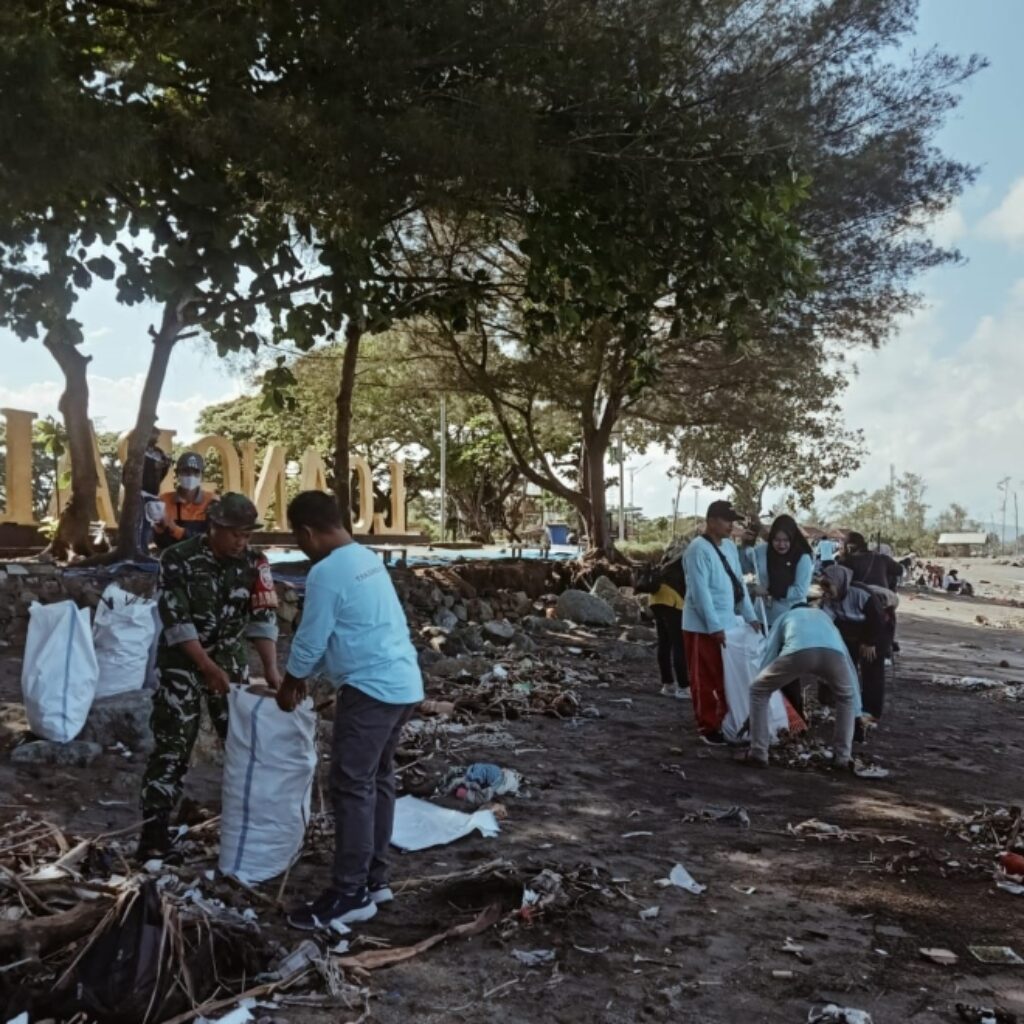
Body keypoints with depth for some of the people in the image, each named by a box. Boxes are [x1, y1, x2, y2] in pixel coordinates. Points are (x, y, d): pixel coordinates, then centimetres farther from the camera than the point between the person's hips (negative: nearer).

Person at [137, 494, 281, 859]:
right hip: (183, 661, -4)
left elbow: (263, 617, -9)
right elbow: (176, 621, -20)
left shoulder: (254, 563, -7)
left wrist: (271, 667, -20)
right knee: (172, 745, -6)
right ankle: (154, 830, 2)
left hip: (231, 660, 4)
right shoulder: (178, 560, -18)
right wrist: (208, 667, -25)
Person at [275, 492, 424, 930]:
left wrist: (290, 684, 8)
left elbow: (310, 640, -9)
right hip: (403, 684, 10)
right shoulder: (367, 558, 14)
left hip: (371, 689, -10)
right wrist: (306, 676, 27)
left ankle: (349, 894, 2)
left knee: (351, 788, -4)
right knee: (378, 780, 16)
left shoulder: (326, 573, -15)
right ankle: (373, 879, 24)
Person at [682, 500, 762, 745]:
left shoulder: (729, 546, 9)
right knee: (705, 680, 2)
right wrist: (714, 627, -20)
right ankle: (707, 727, 12)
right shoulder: (698, 549, -17)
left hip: (728, 624, 8)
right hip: (703, 627, -8)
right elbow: (700, 592, -20)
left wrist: (750, 617, 8)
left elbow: (739, 583, 13)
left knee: (729, 678, 15)